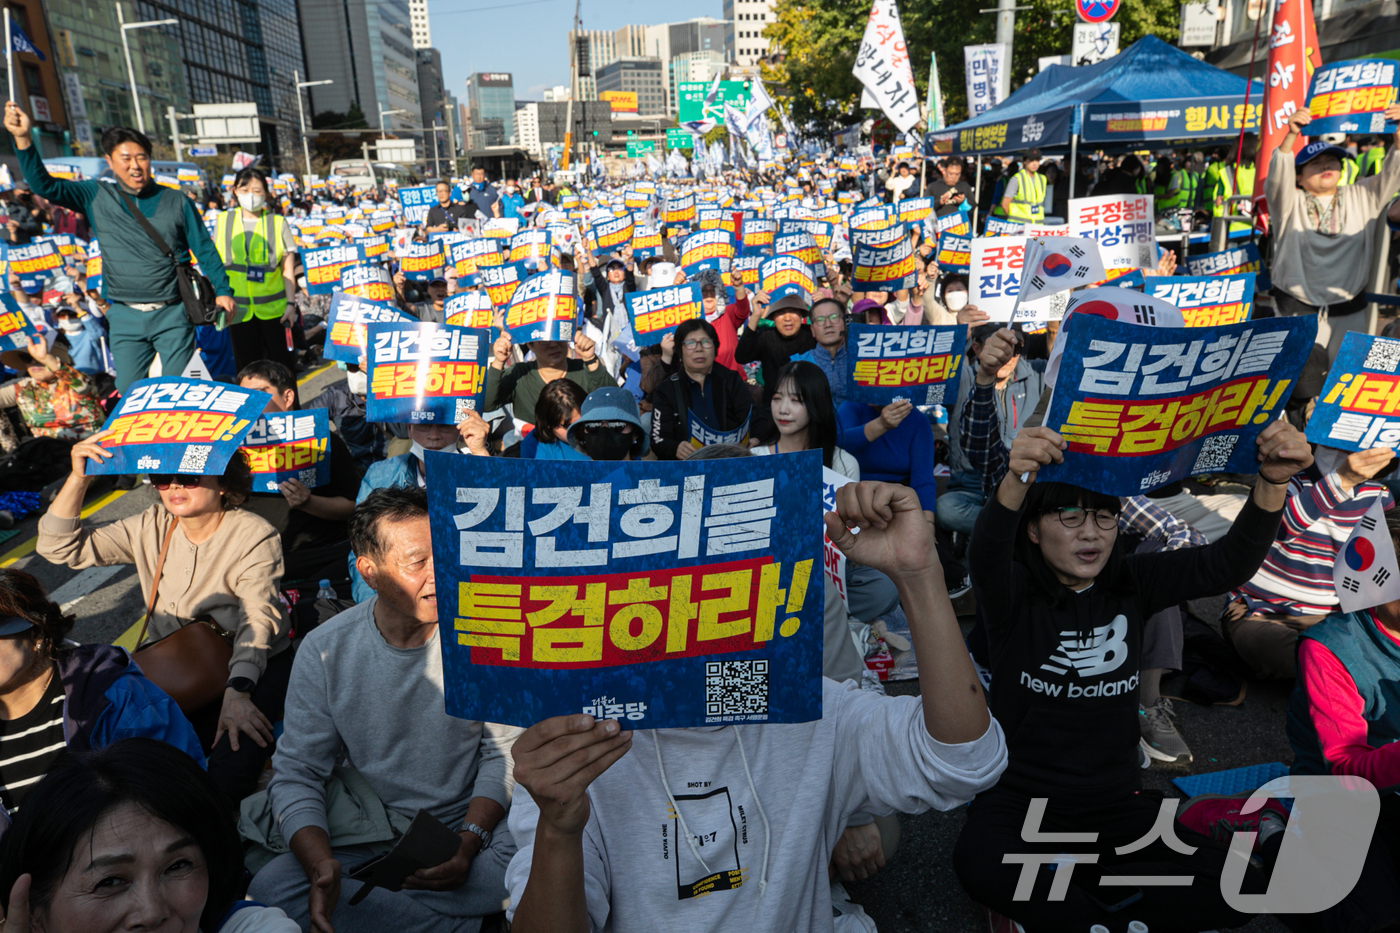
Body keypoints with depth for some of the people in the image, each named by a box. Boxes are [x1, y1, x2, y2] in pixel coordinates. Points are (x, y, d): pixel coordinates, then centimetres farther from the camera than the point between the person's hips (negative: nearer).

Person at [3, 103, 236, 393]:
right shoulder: (96, 197, 6)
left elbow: (205, 250, 5)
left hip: (172, 314, -1)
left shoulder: (177, 202, 3)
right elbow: (45, 185, 0)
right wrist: (23, 139, -12)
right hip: (125, 318, 2)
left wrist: (222, 290, -4)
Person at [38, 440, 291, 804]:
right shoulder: (152, 527, 2)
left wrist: (237, 691, -37)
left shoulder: (255, 536, -14)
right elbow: (61, 548, -1)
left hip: (254, 666, -5)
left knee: (229, 771, -25)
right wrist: (78, 478, -14)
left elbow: (257, 621, -23)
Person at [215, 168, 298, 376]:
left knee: (280, 365, 2)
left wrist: (290, 303, -6)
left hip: (274, 308, -2)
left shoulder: (278, 223, 2)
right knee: (247, 367, 7)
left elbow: (288, 269, 1)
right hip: (239, 310, 2)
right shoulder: (223, 221, 6)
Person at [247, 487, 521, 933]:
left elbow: (504, 750, -1)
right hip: (367, 839, 2)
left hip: (471, 826, -1)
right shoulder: (325, 650, -6)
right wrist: (320, 864, -23)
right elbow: (296, 773, -5)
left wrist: (468, 843, -16)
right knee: (270, 888, -24)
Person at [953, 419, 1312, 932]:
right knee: (980, 863, -35)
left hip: (1115, 803, 5)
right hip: (1021, 797, -4)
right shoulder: (1015, 593, -11)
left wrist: (1272, 482, -31)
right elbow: (985, 558, -35)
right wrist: (1016, 482, -56)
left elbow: (1224, 565, -12)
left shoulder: (1131, 584, 2)